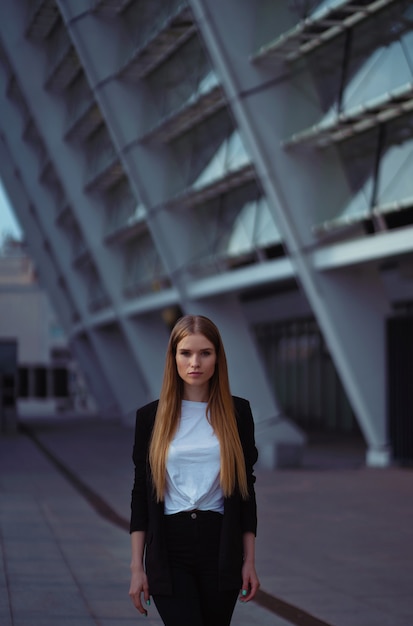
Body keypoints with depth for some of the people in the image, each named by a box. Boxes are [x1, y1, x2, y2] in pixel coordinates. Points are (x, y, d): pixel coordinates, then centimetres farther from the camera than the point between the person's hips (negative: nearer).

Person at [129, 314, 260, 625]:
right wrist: (137, 567, 0)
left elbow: (246, 488, 6)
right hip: (170, 549, -1)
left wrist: (250, 560, 2)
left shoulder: (237, 412, 3)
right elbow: (141, 492, 3)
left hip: (220, 545, 1)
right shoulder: (151, 416, 1)